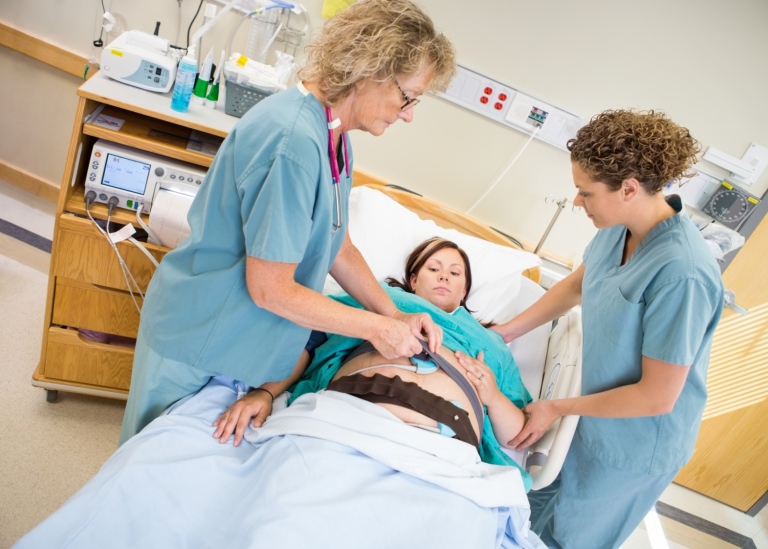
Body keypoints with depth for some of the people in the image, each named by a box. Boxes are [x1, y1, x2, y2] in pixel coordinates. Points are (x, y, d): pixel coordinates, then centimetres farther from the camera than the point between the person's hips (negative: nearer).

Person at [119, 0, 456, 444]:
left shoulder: (334, 136, -3)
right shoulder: (294, 140, -31)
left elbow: (337, 245, 4)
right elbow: (270, 289, -28)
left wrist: (395, 315, -4)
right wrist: (377, 327, -18)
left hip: (246, 339, 8)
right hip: (199, 341, -7)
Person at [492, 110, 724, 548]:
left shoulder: (681, 273, -34)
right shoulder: (620, 227, -12)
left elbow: (657, 396, -26)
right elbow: (576, 285, 7)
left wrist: (557, 408, -16)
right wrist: (507, 331, 4)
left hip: (636, 444, -6)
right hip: (605, 423, 6)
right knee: (536, 511, 25)